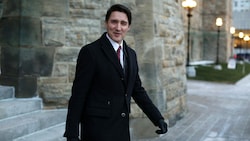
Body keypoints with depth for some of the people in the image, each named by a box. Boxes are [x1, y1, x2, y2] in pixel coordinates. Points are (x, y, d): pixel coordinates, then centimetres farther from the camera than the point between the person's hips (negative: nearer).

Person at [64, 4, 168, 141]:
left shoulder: (131, 54, 10)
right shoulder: (90, 51, -10)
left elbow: (137, 90, 15)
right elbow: (78, 95, -11)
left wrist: (158, 119, 8)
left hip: (122, 128, 6)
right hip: (98, 128, -6)